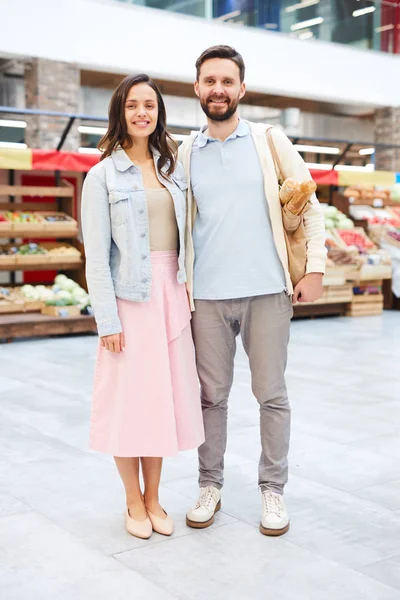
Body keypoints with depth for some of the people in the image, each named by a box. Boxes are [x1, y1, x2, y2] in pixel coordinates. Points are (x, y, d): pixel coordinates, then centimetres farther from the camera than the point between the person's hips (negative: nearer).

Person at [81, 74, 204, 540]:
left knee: (164, 395, 8)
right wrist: (107, 319, -12)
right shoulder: (104, 175, -2)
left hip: (171, 294, 5)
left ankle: (153, 498, 23)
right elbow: (96, 254, -7)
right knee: (129, 396, 3)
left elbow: (185, 237, 11)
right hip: (129, 296, -4)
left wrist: (188, 298, 3)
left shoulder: (173, 168, 12)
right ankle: (134, 502, 20)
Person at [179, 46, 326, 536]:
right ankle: (210, 485, 24)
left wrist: (314, 269, -3)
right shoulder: (186, 153, 7)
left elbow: (309, 206, 3)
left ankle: (272, 490, 20)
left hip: (267, 292, -1)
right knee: (211, 395, 9)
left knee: (272, 395, 5)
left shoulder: (270, 142, 2)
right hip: (207, 295, 2)